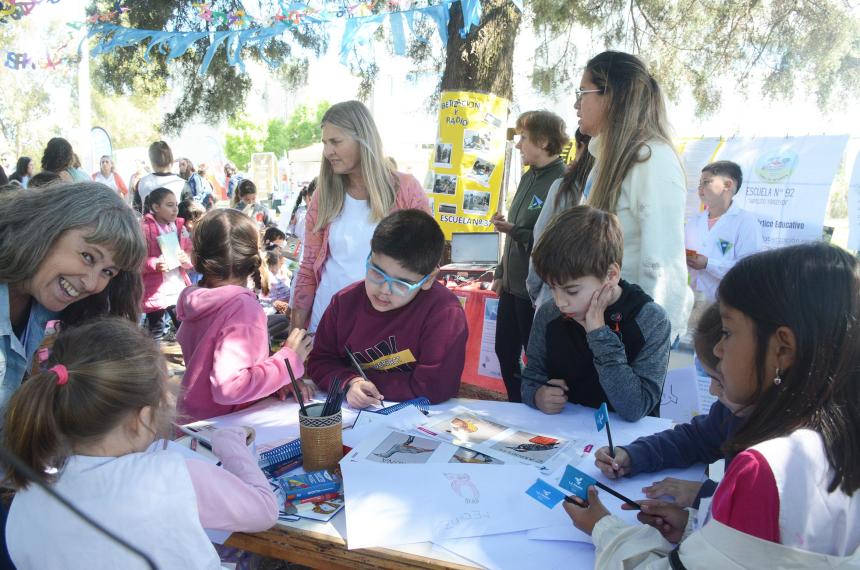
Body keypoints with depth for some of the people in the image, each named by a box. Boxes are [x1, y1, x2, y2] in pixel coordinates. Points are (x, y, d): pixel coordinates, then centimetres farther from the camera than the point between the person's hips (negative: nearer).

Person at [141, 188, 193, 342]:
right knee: (156, 333, 6)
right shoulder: (144, 228, -10)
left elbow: (191, 254, 14)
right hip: (155, 291, -5)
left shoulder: (180, 227, 8)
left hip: (179, 289, 5)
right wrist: (155, 264, -27)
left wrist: (186, 259, -8)